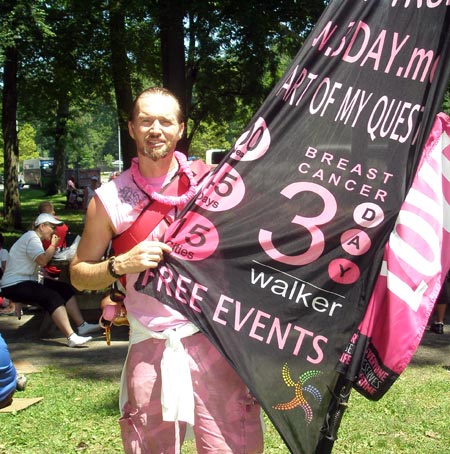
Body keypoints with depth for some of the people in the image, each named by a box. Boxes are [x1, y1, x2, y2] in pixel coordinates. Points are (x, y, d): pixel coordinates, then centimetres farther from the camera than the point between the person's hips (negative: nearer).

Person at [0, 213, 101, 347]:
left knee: (65, 288, 2)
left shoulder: (33, 237, 19)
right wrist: (53, 245, -14)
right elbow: (43, 260, -28)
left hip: (27, 281, 11)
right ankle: (71, 337, -37)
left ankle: (82, 325, -2)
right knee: (52, 297, -28)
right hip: (14, 286, -11)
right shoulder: (32, 238, -14)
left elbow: (42, 260, 13)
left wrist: (52, 247, 1)